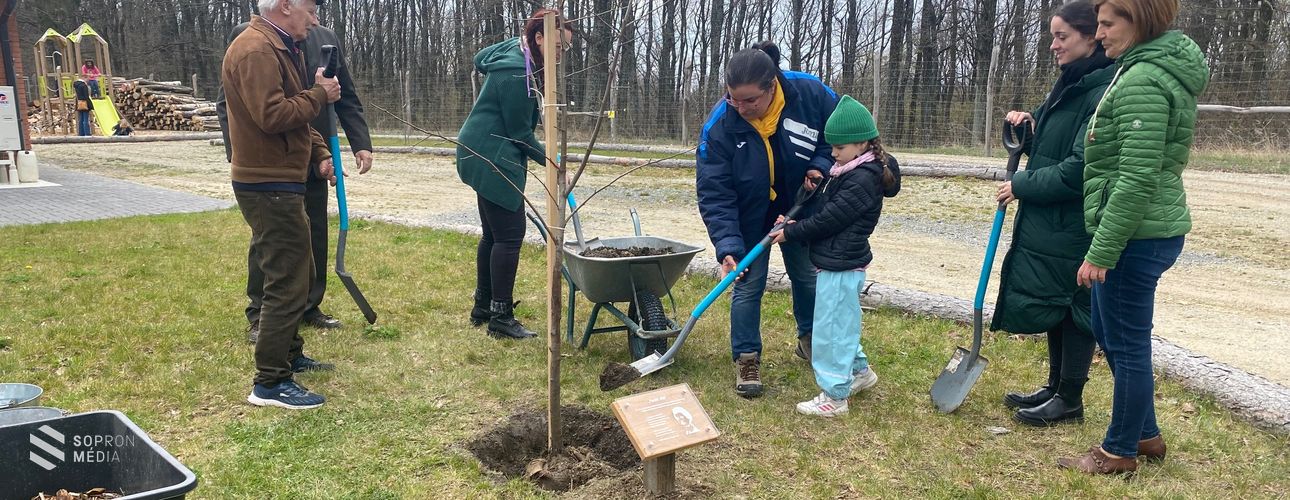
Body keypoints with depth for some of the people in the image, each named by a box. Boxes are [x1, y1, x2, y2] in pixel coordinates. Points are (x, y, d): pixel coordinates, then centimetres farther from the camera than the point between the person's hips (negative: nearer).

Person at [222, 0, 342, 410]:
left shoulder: (282, 49, 17)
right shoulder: (255, 51, -18)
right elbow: (272, 116, -28)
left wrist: (320, 154, 9)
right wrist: (319, 94, -15)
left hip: (281, 182, 11)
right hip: (268, 186, -11)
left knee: (297, 272, 21)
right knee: (287, 280, -8)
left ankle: (289, 354, 35)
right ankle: (270, 383, -1)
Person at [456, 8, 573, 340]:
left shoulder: (514, 49, 8)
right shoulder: (516, 72, -22)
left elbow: (481, 59, 30)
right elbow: (520, 134, -16)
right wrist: (550, 161, -5)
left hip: (485, 158, 11)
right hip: (493, 159, -11)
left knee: (493, 234, 15)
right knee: (509, 235, -8)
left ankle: (483, 308, 25)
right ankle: (501, 317, -3)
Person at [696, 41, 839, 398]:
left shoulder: (812, 94, -24)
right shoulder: (719, 125, -28)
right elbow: (714, 193, -26)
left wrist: (821, 165, -23)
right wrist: (727, 245, -36)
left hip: (801, 210, 2)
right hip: (750, 219, -2)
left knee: (808, 276, 17)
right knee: (748, 285, 2)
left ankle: (810, 340, 42)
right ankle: (746, 359, 17)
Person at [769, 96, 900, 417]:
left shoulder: (863, 179, -20)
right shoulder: (848, 171, 10)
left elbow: (830, 219, -21)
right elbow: (827, 213, 14)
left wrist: (791, 233, -11)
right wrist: (794, 226, 2)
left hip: (842, 266, -10)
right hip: (838, 262, 10)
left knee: (831, 327, -3)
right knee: (842, 323, 23)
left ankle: (834, 396, 6)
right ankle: (860, 371, 40)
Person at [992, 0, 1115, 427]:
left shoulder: (1104, 93, -19)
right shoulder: (1070, 86, 12)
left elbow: (1079, 169, -23)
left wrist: (1022, 187, -14)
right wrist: (1026, 125, 2)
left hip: (1073, 227, -9)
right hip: (1047, 223, 9)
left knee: (1073, 308, 3)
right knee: (1052, 306, 17)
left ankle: (1070, 400, 18)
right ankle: (1055, 387, 32)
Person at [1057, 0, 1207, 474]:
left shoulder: (1143, 80, -18)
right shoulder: (1162, 70, 14)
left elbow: (1136, 181, -23)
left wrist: (1100, 253, -20)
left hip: (1135, 237, -10)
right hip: (1151, 232, 10)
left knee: (1127, 345, 4)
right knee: (1109, 333, 21)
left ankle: (1120, 451, 20)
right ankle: (1145, 434, 34)